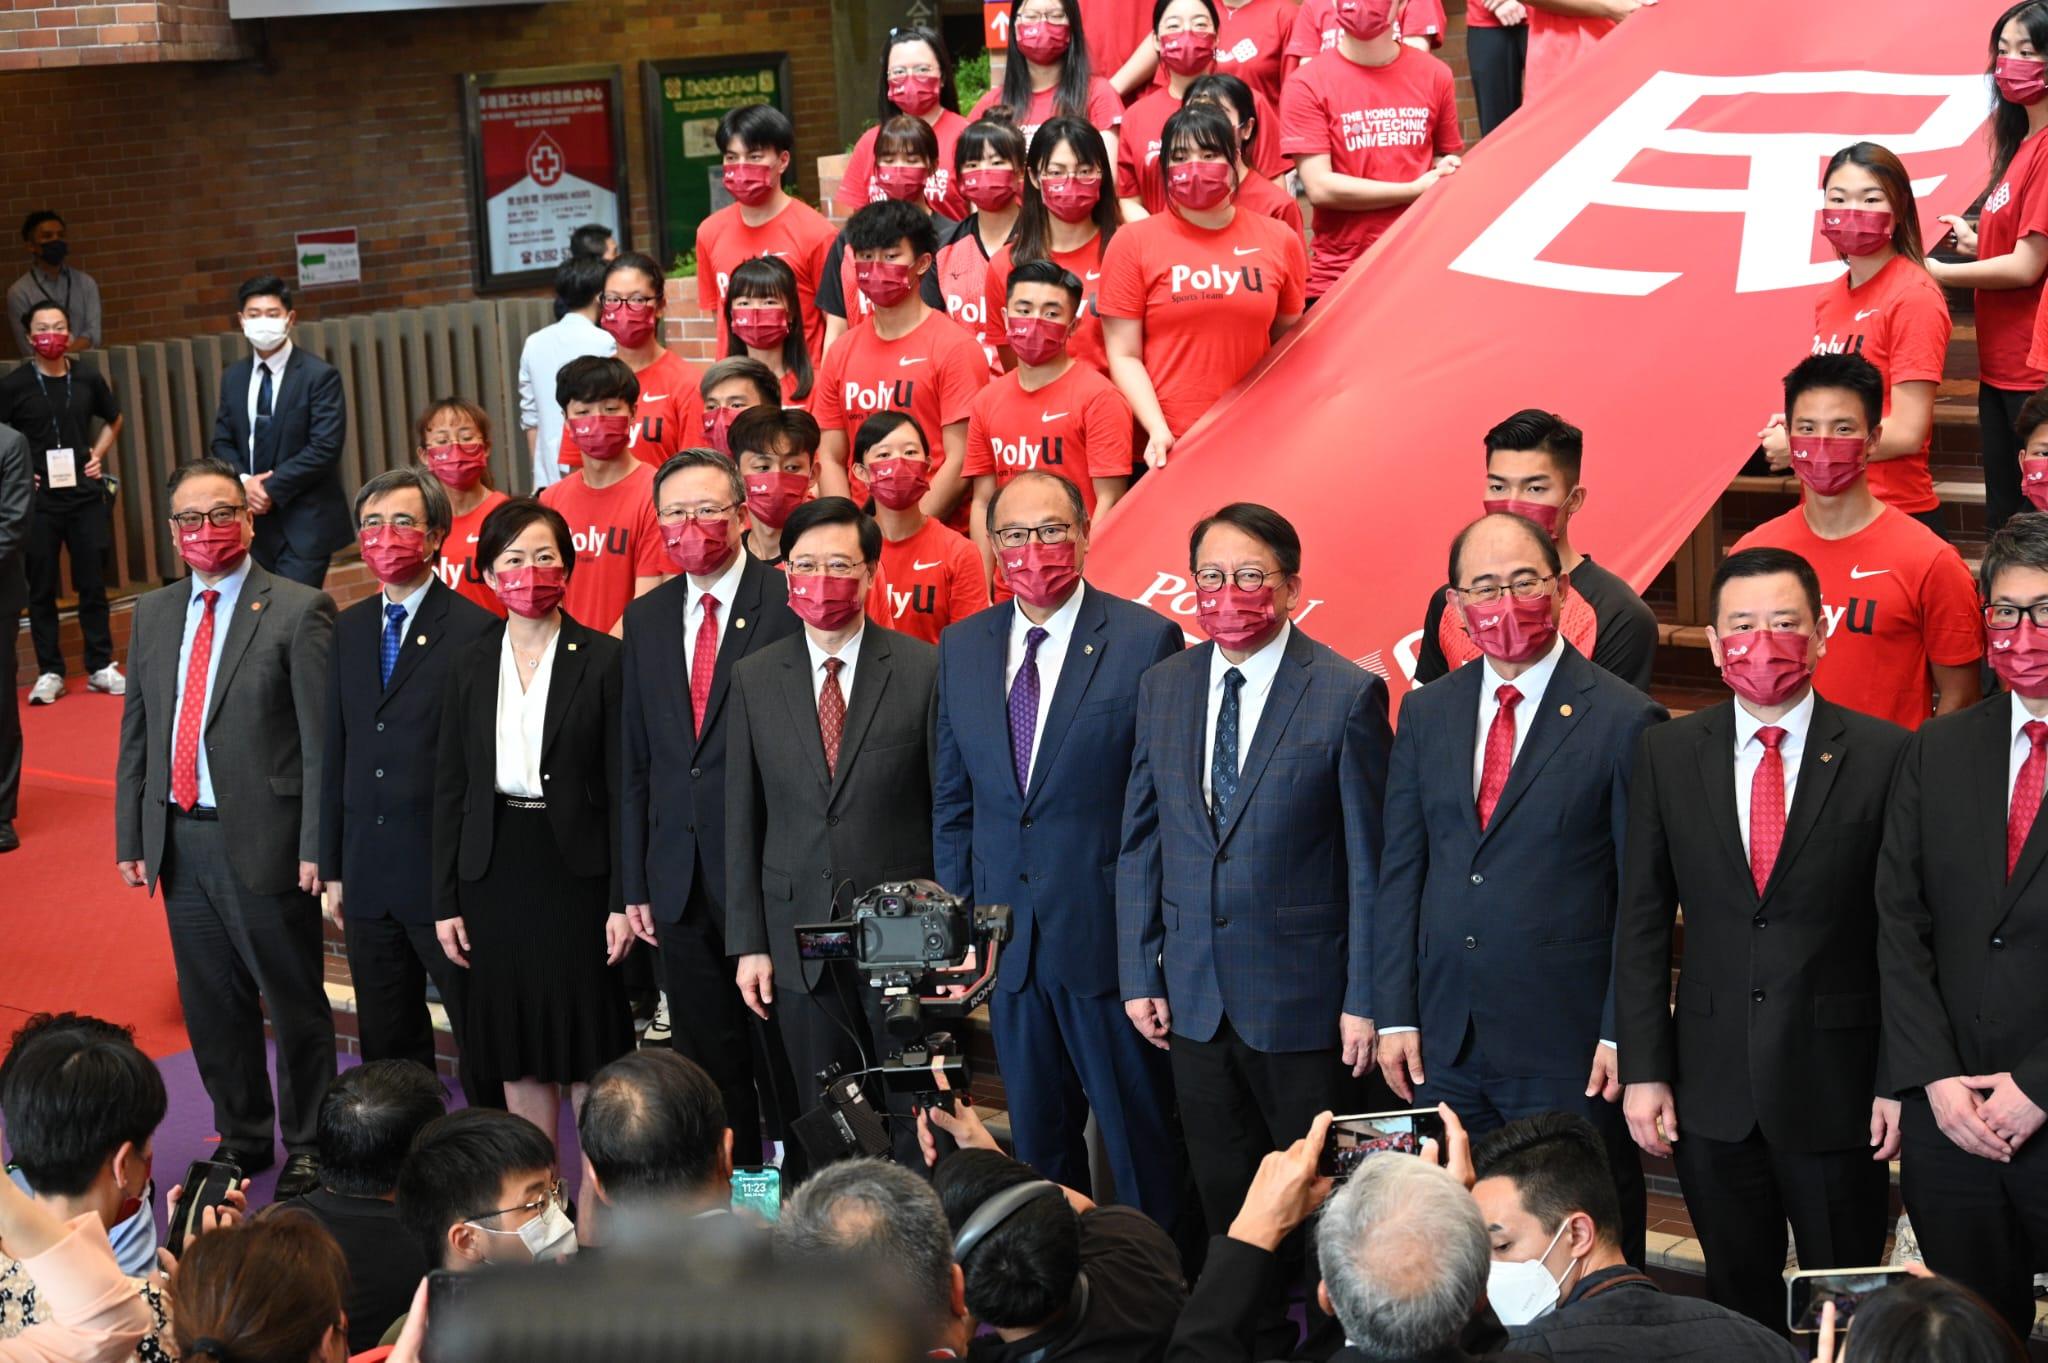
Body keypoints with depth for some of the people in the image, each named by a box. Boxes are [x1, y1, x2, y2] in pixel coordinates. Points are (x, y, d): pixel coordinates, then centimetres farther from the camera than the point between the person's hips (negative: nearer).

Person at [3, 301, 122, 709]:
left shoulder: (87, 380, 2)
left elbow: (113, 420, 20)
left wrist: (98, 455, 7)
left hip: (86, 496, 2)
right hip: (37, 500, -2)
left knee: (92, 584, 6)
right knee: (41, 588, 3)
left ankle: (101, 667, 16)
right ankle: (49, 672, 11)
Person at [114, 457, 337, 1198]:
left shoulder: (298, 611, -9)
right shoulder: (153, 615, 10)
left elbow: (322, 740, -11)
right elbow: (136, 734, 13)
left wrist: (316, 846, -15)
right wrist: (131, 837, 8)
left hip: (264, 839, -6)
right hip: (180, 840, 6)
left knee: (295, 1002, 6)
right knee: (211, 1004, 16)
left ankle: (306, 1145, 21)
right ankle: (241, 1136, 32)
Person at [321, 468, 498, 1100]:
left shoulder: (476, 630, -9)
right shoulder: (348, 630, 11)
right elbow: (336, 751, 13)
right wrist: (333, 868, 11)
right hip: (368, 876, 6)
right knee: (386, 1045, 14)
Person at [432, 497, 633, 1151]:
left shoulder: (602, 660, -3)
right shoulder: (469, 663, 7)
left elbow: (622, 786, -4)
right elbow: (450, 785, 8)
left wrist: (623, 899, -9)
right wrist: (445, 900, 4)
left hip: (575, 870, -3)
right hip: (494, 872, 3)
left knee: (587, 1049, 0)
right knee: (516, 1051, 8)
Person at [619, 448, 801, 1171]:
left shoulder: (789, 603, -7)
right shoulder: (646, 619, 11)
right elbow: (633, 759, 13)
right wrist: (634, 882, 10)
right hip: (682, 882, 5)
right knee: (706, 1063, 12)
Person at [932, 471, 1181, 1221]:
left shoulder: (1146, 640, -7)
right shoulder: (962, 648, 8)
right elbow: (952, 801, 13)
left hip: (1109, 935, -5)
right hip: (1007, 937, 5)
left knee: (1141, 1142, 3)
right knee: (1035, 1143, 14)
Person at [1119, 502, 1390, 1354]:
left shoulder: (1347, 695, -10)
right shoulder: (1162, 687, 4)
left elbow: (1369, 862, -9)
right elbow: (1140, 844, 9)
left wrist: (1364, 1000, -10)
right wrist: (1139, 975, 5)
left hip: (1301, 996, -4)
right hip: (1194, 996, 4)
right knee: (1222, 1193, 14)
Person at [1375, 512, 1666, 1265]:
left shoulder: (1623, 720, -6)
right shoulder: (1426, 714, 9)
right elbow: (1400, 871, 10)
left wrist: (1623, 1034, -10)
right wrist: (1395, 1014, 4)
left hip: (1568, 1045, -4)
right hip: (1445, 1039, 4)